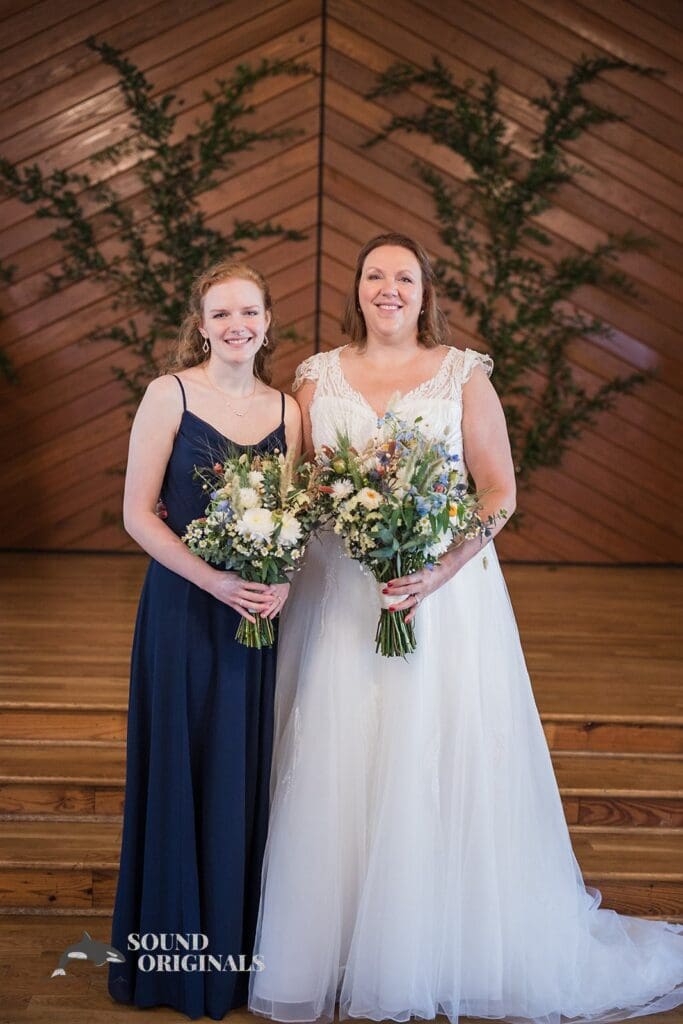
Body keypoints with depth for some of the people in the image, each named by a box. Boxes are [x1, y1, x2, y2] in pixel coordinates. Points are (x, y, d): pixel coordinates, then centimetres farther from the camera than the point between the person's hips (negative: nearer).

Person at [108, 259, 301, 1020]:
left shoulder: (286, 409, 7)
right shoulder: (170, 395, -5)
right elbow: (137, 513, -8)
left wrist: (282, 582, -9)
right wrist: (215, 580, -18)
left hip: (259, 612, 4)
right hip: (182, 606, -3)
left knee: (247, 772, 9)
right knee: (182, 768, 5)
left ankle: (239, 946, 26)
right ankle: (177, 955, 22)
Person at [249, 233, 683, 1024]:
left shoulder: (464, 375, 2)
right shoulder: (318, 377, 9)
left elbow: (500, 491, -2)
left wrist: (441, 568, -16)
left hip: (445, 593, -2)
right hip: (337, 601, 2)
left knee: (443, 766, 1)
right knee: (335, 772, 4)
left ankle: (439, 953, 19)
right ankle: (329, 945, 20)